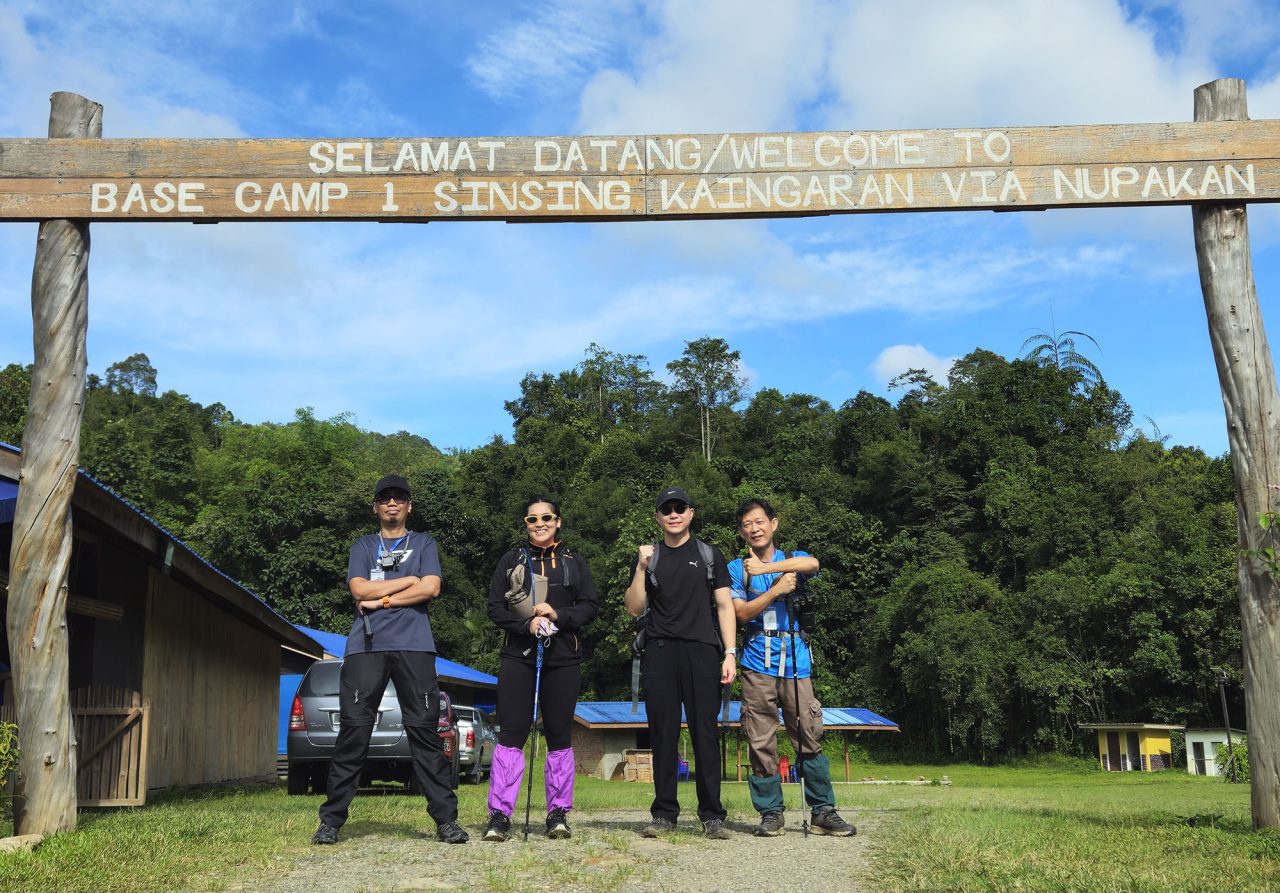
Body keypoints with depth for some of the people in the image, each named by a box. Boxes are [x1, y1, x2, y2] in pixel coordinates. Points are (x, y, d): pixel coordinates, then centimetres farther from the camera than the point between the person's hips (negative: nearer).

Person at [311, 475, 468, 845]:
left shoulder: (423, 544, 18)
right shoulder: (363, 546, 20)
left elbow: (430, 588, 1)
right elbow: (359, 589, 2)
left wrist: (381, 599, -1)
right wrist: (408, 580, 2)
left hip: (414, 647, -1)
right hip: (366, 647, 1)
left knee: (425, 729, -5)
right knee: (353, 731, -4)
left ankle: (446, 818, -3)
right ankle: (331, 820, 2)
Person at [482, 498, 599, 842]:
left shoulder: (574, 562, 13)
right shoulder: (511, 560, 11)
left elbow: (591, 605, 5)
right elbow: (494, 607, 4)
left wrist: (559, 615, -12)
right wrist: (526, 624, -13)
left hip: (563, 659, 1)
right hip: (518, 656, -1)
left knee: (559, 736, 3)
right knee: (511, 733, -6)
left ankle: (558, 813, 11)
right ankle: (499, 814, -3)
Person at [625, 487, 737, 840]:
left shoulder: (709, 554, 12)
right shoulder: (648, 557, 14)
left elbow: (724, 605, 8)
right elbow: (634, 608, 7)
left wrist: (730, 653, -2)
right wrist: (642, 568, -5)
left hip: (702, 651, -1)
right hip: (659, 652, 1)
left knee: (705, 733, -3)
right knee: (663, 734, 1)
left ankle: (712, 815, 2)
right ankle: (664, 814, 8)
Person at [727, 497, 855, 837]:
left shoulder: (793, 559, 14)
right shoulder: (736, 568, 11)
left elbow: (812, 563, -13)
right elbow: (742, 612, -3)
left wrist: (763, 569, -15)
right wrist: (777, 589, -11)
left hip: (796, 660, 1)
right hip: (758, 664, 0)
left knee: (810, 737, -3)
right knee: (761, 742, -1)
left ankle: (823, 811, 3)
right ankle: (770, 813, 7)